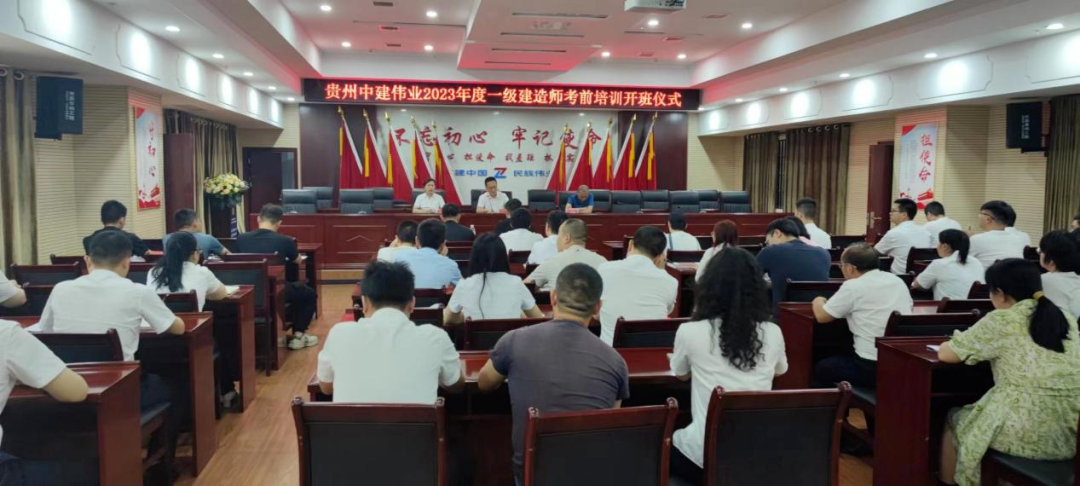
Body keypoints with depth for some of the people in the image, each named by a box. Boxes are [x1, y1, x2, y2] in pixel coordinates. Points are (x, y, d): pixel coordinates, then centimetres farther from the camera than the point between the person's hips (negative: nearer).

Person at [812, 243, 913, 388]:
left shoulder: (853, 286, -10)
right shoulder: (898, 281, 9)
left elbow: (821, 316, -3)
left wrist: (818, 301, 20)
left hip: (872, 368, -7)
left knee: (821, 369, 20)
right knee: (838, 361, 31)